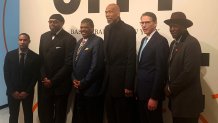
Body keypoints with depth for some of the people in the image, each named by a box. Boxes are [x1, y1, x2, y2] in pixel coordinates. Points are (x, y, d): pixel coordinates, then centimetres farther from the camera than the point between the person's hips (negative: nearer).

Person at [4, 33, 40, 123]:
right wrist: (12, 91, -9)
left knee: (28, 115, 11)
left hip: (28, 92, 0)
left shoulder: (35, 57, -5)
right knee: (13, 115, 8)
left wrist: (27, 91, -10)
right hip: (13, 92, 1)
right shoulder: (9, 55, -2)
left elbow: (36, 76, -5)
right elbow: (6, 74, -2)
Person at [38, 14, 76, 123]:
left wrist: (53, 81, -13)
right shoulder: (44, 37, 10)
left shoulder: (69, 39, -9)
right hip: (44, 83, 5)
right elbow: (41, 60, 10)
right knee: (43, 113, 8)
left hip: (60, 84, -4)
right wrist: (44, 78, -3)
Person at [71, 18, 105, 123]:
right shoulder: (79, 42, 15)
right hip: (79, 89, 8)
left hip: (91, 89, -8)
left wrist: (83, 83, -14)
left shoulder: (97, 41, -12)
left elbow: (96, 66, -19)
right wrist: (74, 79, 1)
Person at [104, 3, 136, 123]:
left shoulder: (128, 30, -11)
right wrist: (105, 78, 9)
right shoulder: (107, 29, 10)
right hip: (108, 79, 6)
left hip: (121, 79, -6)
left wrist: (128, 85, -17)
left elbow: (131, 58, -14)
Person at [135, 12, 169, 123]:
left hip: (152, 92, -8)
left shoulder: (160, 41, -13)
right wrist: (138, 90, 10)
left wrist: (154, 97, -20)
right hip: (141, 91, 8)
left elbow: (161, 70, -19)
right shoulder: (144, 40, 13)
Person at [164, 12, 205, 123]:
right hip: (176, 97, 8)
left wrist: (171, 89, -13)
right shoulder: (174, 43, 11)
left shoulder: (192, 43, -16)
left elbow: (189, 72, -22)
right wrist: (169, 87, 2)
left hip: (187, 100, -8)